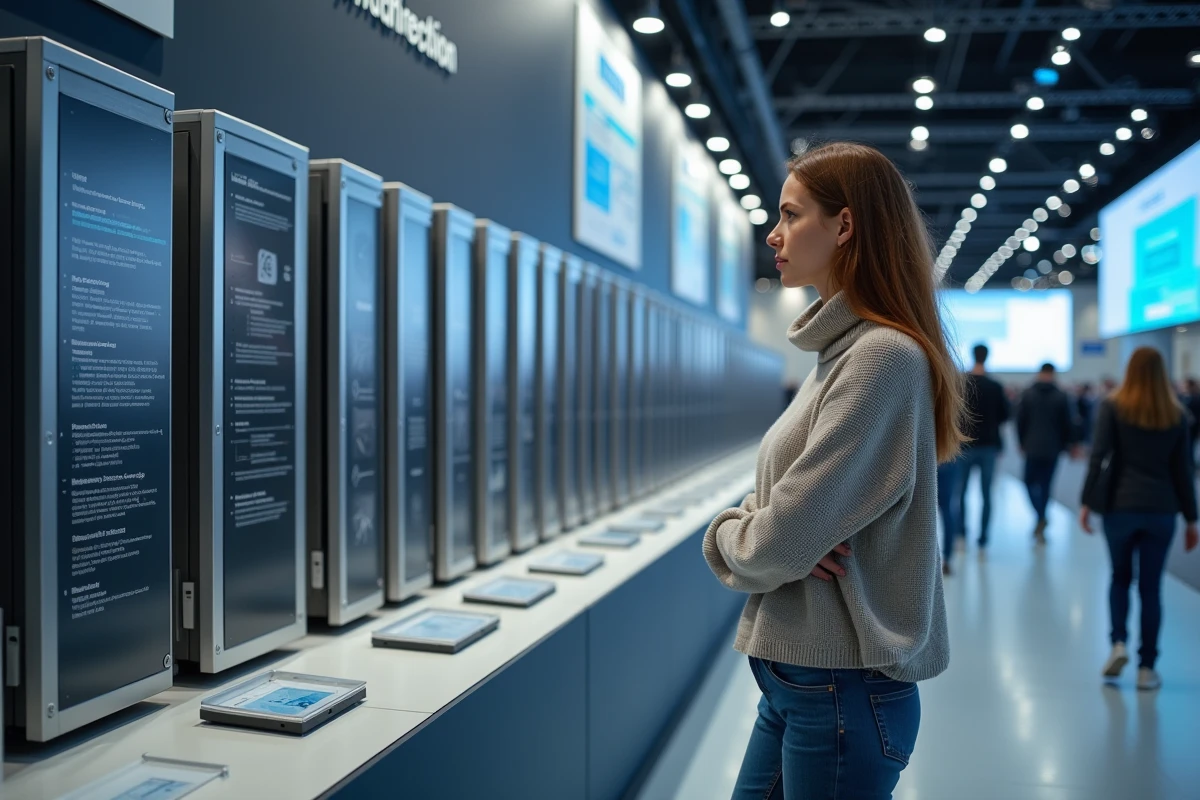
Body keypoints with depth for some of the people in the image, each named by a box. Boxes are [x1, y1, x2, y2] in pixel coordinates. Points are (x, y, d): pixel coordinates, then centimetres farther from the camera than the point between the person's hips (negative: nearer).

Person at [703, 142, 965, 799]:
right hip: (794, 677, 9)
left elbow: (782, 542, -24)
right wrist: (745, 526, -8)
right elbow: (772, 498, 13)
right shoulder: (839, 351, 12)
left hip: (845, 689, -9)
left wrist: (727, 536, -3)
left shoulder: (885, 356, -19)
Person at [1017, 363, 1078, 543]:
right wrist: (1068, 444, 14)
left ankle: (1040, 517, -13)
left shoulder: (1028, 394, -1)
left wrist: (1022, 442, 11)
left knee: (1030, 482, 10)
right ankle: (1040, 528, 14)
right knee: (1045, 484, 10)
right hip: (1052, 449, 1)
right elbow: (1068, 423, 0)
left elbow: (1020, 420, 1)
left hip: (1032, 447, -1)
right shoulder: (1061, 396, -2)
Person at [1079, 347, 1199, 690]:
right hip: (1161, 510, 1)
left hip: (1120, 506, -1)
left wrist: (1087, 501, -4)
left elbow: (1098, 457, -8)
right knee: (1151, 587, 6)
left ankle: (1118, 643, -1)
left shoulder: (1112, 407, -1)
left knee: (1120, 577, 17)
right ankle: (1146, 668, 8)